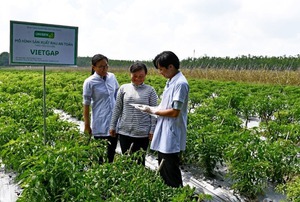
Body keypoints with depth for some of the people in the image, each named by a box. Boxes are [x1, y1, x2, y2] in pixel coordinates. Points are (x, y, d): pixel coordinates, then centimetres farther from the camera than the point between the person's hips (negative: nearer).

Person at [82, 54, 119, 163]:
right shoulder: (90, 82, -11)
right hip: (100, 124, -4)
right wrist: (87, 125, -5)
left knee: (112, 151, 16)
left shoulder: (112, 77, 2)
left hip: (114, 121, 5)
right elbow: (86, 105, -7)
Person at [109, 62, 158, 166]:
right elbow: (117, 108, 7)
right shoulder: (124, 88, 2)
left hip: (142, 133, -2)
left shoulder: (150, 90, -2)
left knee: (140, 160, 8)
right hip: (124, 131, 2)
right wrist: (112, 126, 7)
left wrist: (152, 130, -5)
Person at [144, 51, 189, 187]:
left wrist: (154, 111, -11)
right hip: (164, 135, 10)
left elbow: (175, 112, -22)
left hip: (172, 137, -10)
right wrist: (155, 109, 3)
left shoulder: (180, 84, -18)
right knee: (162, 169, 20)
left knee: (171, 172, 2)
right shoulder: (171, 81, 11)